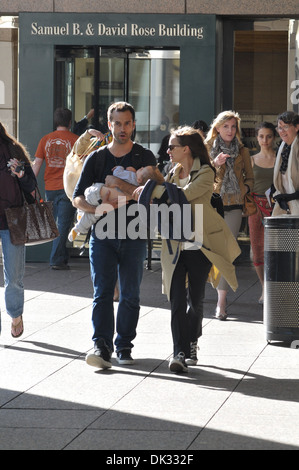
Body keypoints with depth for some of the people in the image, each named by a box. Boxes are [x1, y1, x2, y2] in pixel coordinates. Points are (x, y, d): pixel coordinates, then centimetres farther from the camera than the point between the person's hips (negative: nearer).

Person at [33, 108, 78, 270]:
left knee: (55, 225, 16)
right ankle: (57, 260, -7)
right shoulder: (75, 140, -4)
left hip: (50, 188, 4)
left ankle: (62, 257, 22)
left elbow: (37, 164, 4)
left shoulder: (45, 140, 4)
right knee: (63, 225, -3)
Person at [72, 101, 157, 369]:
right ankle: (102, 346, -17)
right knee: (102, 292, -10)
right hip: (103, 234, 0)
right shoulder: (96, 158, 8)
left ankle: (124, 346, 11)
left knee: (130, 294, 3)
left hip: (134, 235, 0)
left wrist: (118, 184, -17)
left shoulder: (145, 157, 4)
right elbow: (77, 198, 5)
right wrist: (98, 208, -15)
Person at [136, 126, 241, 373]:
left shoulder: (205, 173, -8)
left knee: (196, 299, 6)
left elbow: (183, 195, -23)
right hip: (175, 246, 4)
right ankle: (180, 353, -11)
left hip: (199, 246, -4)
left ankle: (192, 343, 27)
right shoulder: (173, 173, 13)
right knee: (177, 300, -8)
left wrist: (151, 190, -19)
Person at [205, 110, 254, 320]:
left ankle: (222, 302, -6)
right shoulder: (207, 149, 6)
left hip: (234, 206, 1)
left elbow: (249, 177, 18)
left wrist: (245, 189, -2)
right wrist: (214, 164, -16)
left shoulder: (242, 152, 11)